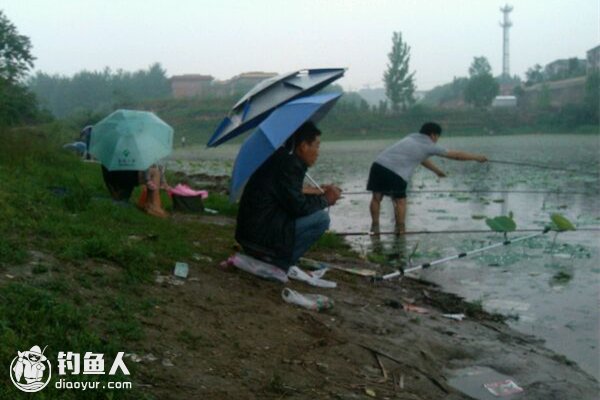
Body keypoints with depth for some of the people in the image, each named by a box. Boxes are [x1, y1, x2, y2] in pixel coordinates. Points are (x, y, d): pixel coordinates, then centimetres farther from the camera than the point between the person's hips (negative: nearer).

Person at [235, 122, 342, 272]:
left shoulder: (282, 157, 12)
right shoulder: (288, 164, -17)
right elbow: (297, 207, -18)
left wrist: (318, 192, 23)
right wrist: (325, 200, -3)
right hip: (260, 235, -10)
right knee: (321, 218, -10)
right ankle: (278, 263, -8)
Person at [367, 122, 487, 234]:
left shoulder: (411, 137, 25)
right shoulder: (430, 146, 6)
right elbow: (456, 155, 14)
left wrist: (436, 170, 51)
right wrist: (476, 157, 27)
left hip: (378, 164, 6)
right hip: (395, 174, -6)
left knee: (376, 197, 11)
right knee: (400, 201, 10)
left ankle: (375, 226, 12)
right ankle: (400, 228, 15)